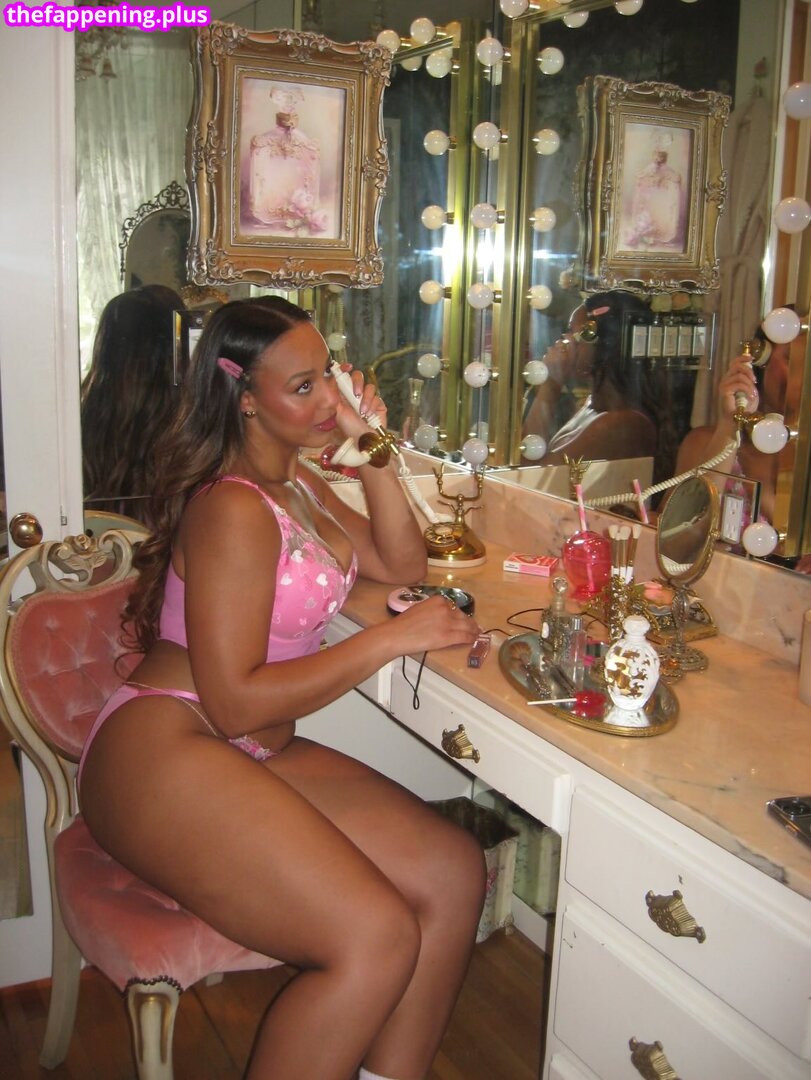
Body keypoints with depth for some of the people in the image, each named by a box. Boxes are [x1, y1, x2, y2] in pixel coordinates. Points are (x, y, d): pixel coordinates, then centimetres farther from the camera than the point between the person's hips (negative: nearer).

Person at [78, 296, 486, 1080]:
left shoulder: (297, 483, 13)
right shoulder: (235, 510, -16)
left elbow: (400, 565, 16)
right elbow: (235, 702, -19)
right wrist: (390, 639, -18)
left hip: (257, 754, 9)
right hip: (162, 756, -9)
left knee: (455, 871, -5)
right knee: (377, 937, -24)